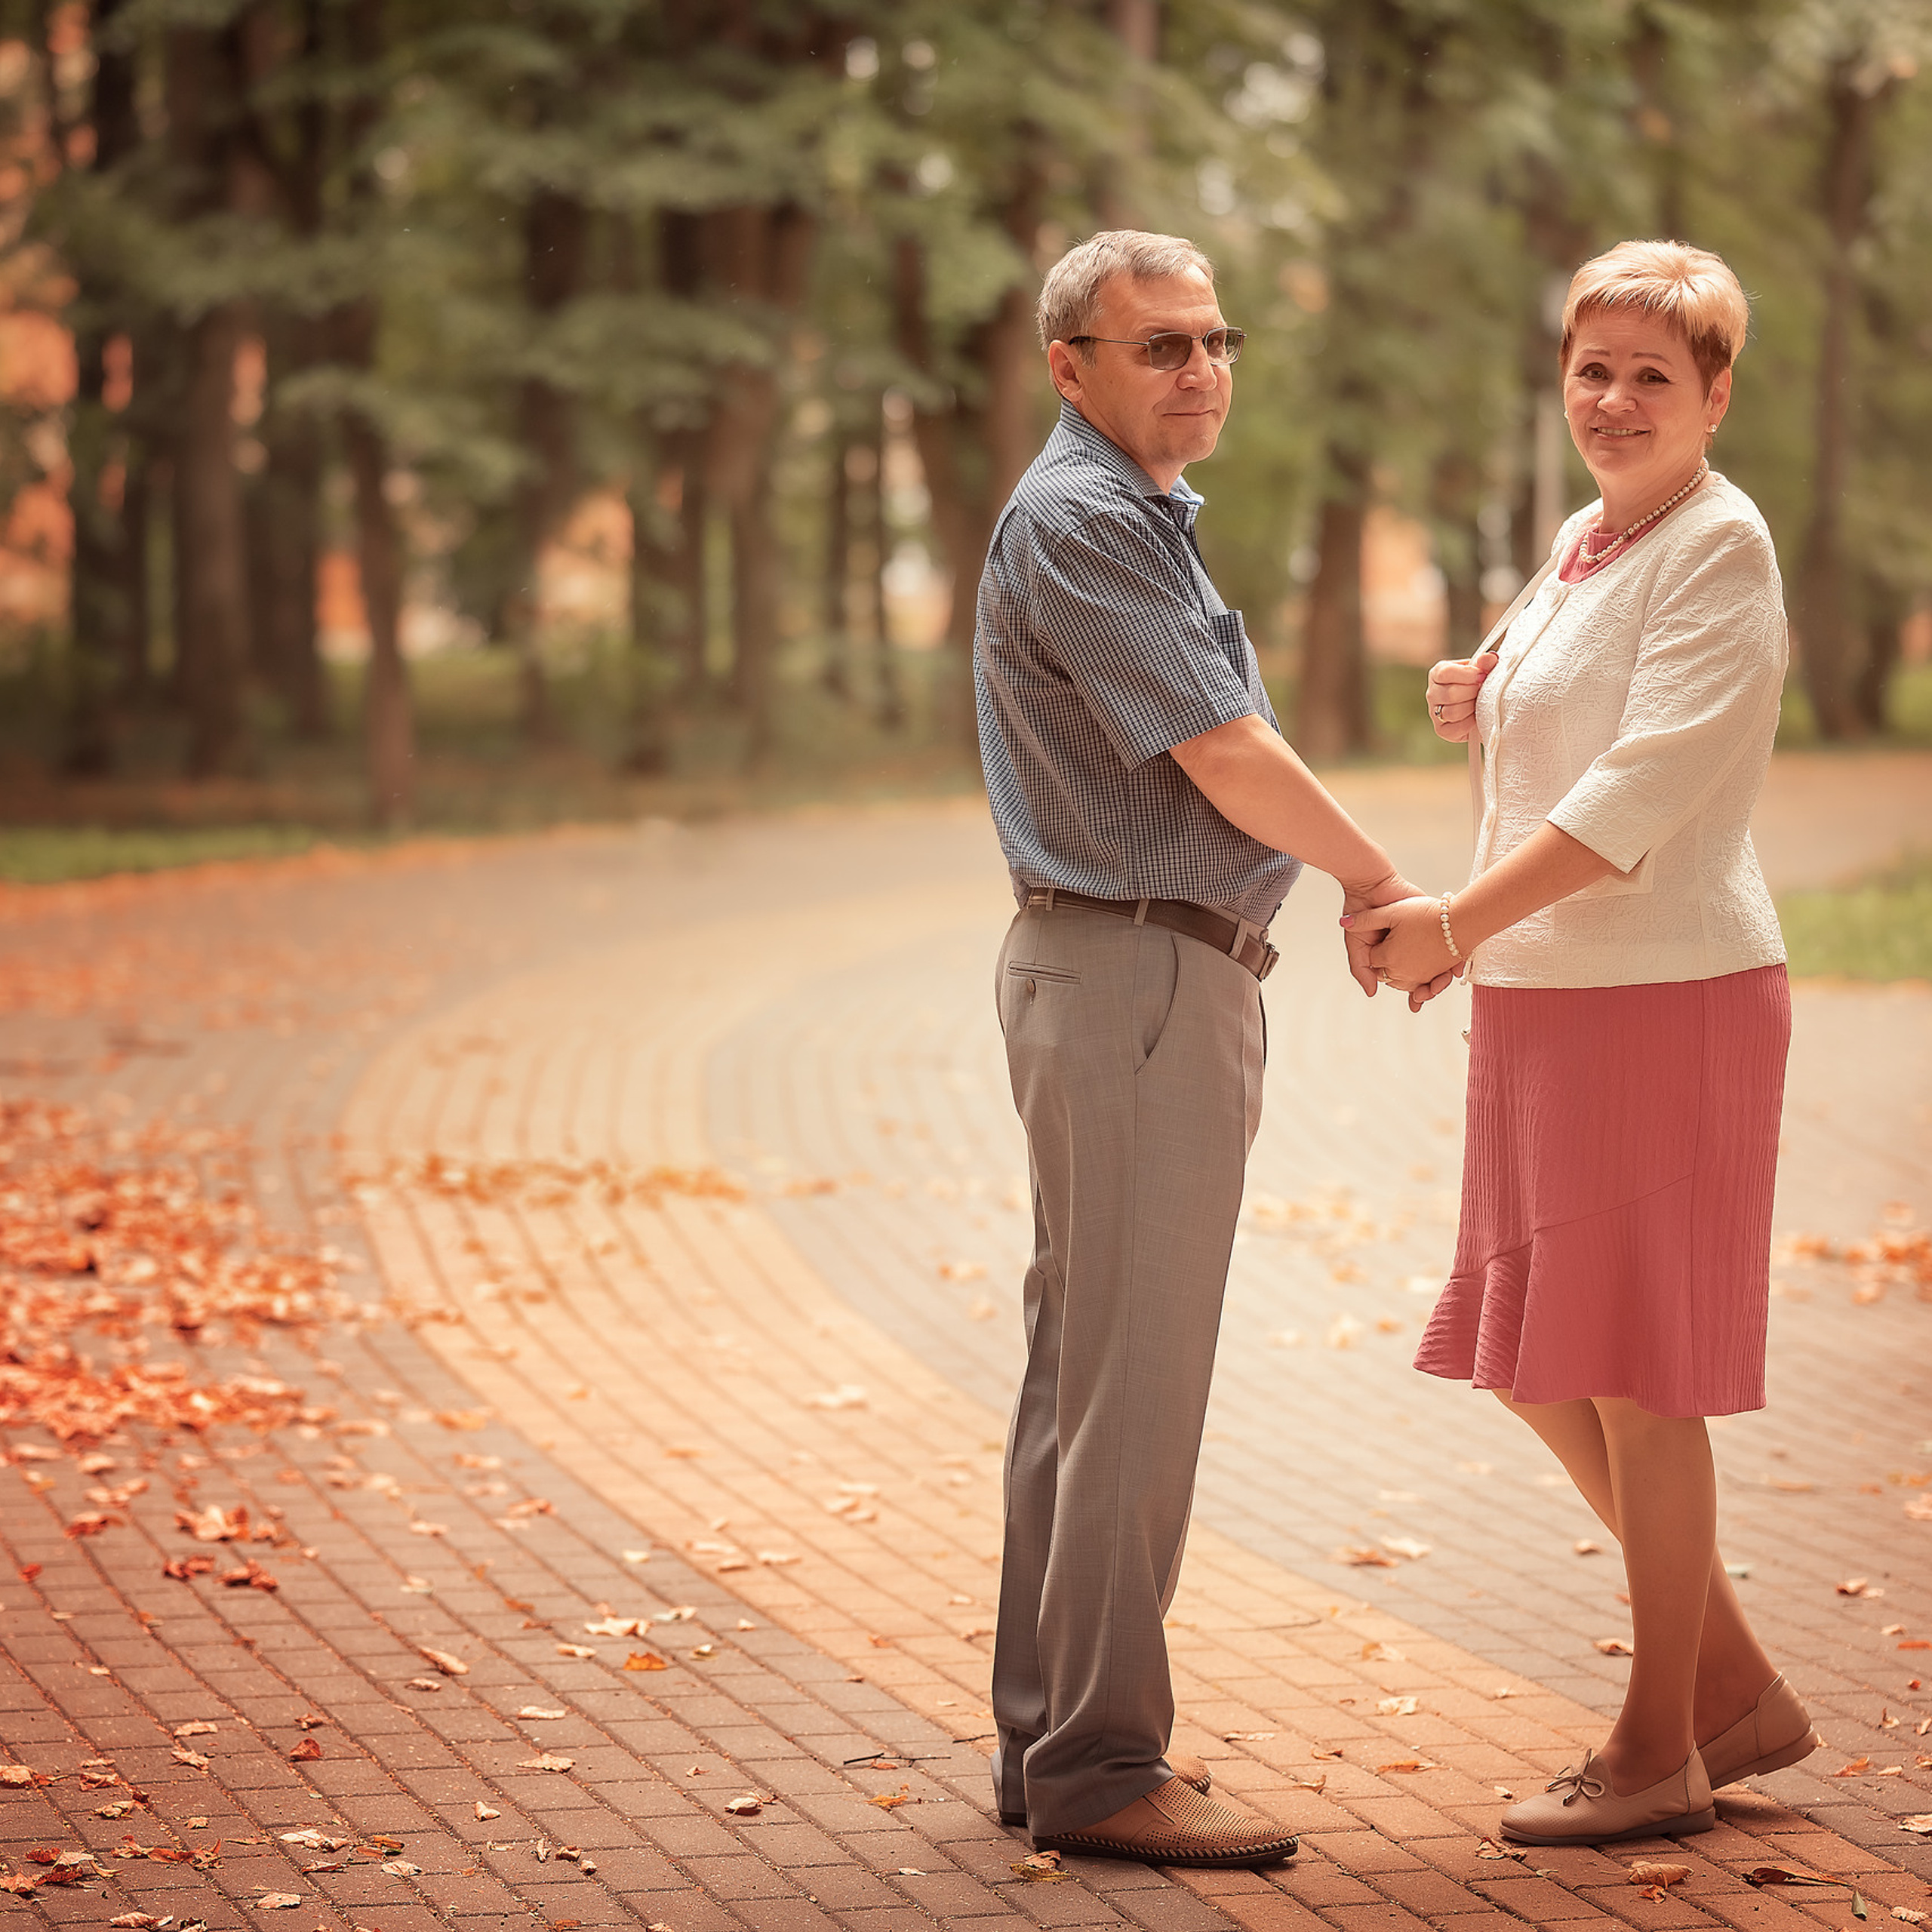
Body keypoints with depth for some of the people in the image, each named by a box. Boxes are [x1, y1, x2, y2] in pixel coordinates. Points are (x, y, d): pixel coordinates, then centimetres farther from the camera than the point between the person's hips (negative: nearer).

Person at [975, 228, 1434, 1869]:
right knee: (1136, 1378, -9)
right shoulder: (1080, 522, -14)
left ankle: (1056, 1733, 20)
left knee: (1090, 1366, 13)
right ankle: (1101, 1766, -5)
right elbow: (1228, 761, -16)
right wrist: (1386, 886, -3)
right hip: (1134, 976, -11)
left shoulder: (1144, 515, 19)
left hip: (1160, 978, 11)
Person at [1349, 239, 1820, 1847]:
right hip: (1548, 997, 9)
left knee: (1633, 1376, -1)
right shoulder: (1585, 544, 15)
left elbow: (1647, 790, -21)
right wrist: (1482, 710, 7)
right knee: (1542, 1366, 13)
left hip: (1664, 995, -9)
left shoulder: (1720, 549, -13)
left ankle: (1661, 1749, 12)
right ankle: (1742, 1690, 24)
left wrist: (1462, 921, -23)